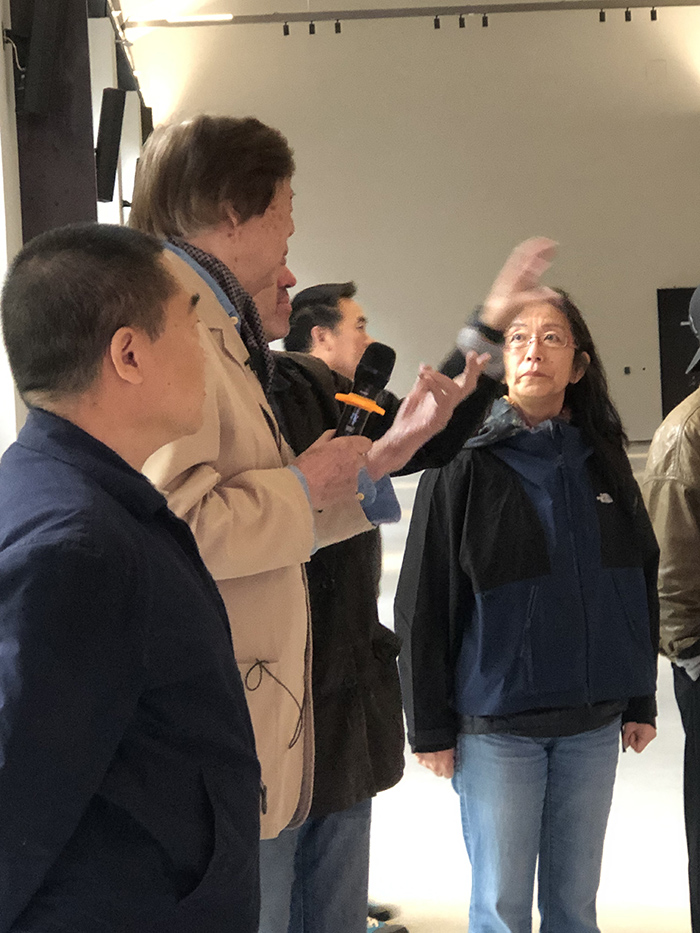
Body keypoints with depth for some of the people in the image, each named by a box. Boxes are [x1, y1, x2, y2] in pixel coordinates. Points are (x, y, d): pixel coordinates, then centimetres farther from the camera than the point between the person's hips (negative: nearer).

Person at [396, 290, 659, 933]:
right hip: (496, 722, -3)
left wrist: (640, 699, 9)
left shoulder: (602, 459, 6)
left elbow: (642, 582, 12)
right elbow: (423, 602, -5)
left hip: (594, 721, 4)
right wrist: (430, 726, -6)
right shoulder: (466, 463, -5)